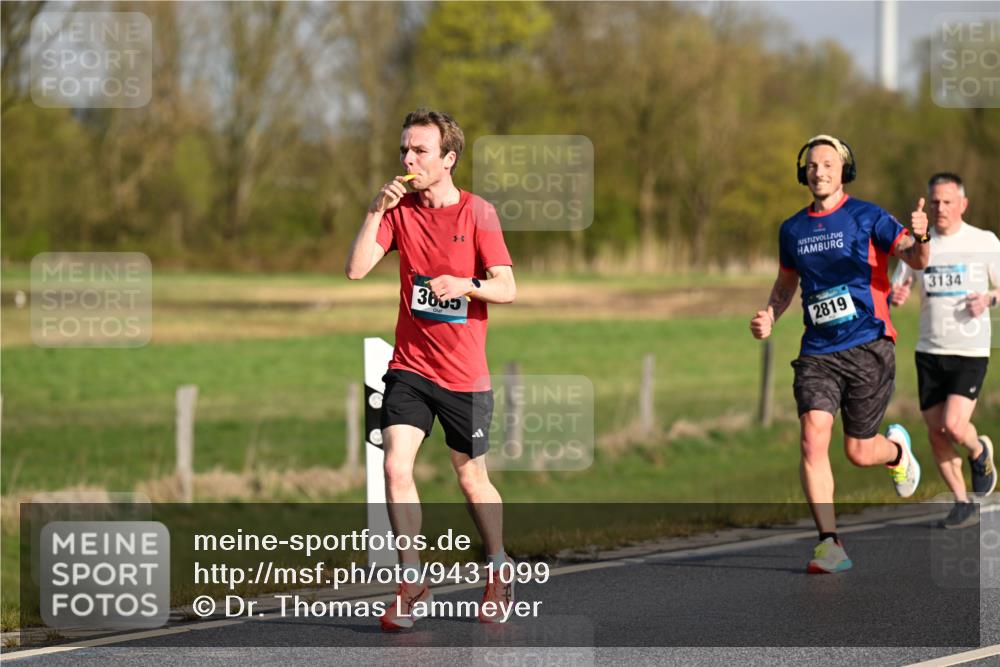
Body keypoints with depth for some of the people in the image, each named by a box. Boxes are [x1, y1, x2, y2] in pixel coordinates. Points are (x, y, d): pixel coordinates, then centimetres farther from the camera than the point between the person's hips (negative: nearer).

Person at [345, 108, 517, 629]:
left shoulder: (477, 213, -6)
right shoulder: (399, 209, 4)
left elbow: (507, 288, -8)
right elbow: (356, 269, -5)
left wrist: (467, 284, -27)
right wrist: (376, 210, -13)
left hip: (464, 375, -2)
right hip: (409, 366, 2)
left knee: (471, 479, 9)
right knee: (395, 468, -12)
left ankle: (499, 568, 31)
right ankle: (412, 582, -5)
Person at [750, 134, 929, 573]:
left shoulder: (867, 218, -2)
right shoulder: (792, 230, 11)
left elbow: (916, 260, -9)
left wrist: (920, 239, -33)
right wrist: (770, 316, 7)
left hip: (868, 347, -3)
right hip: (818, 352, 3)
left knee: (859, 452, 2)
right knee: (813, 437, -17)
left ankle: (896, 449, 41)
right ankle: (830, 544, -15)